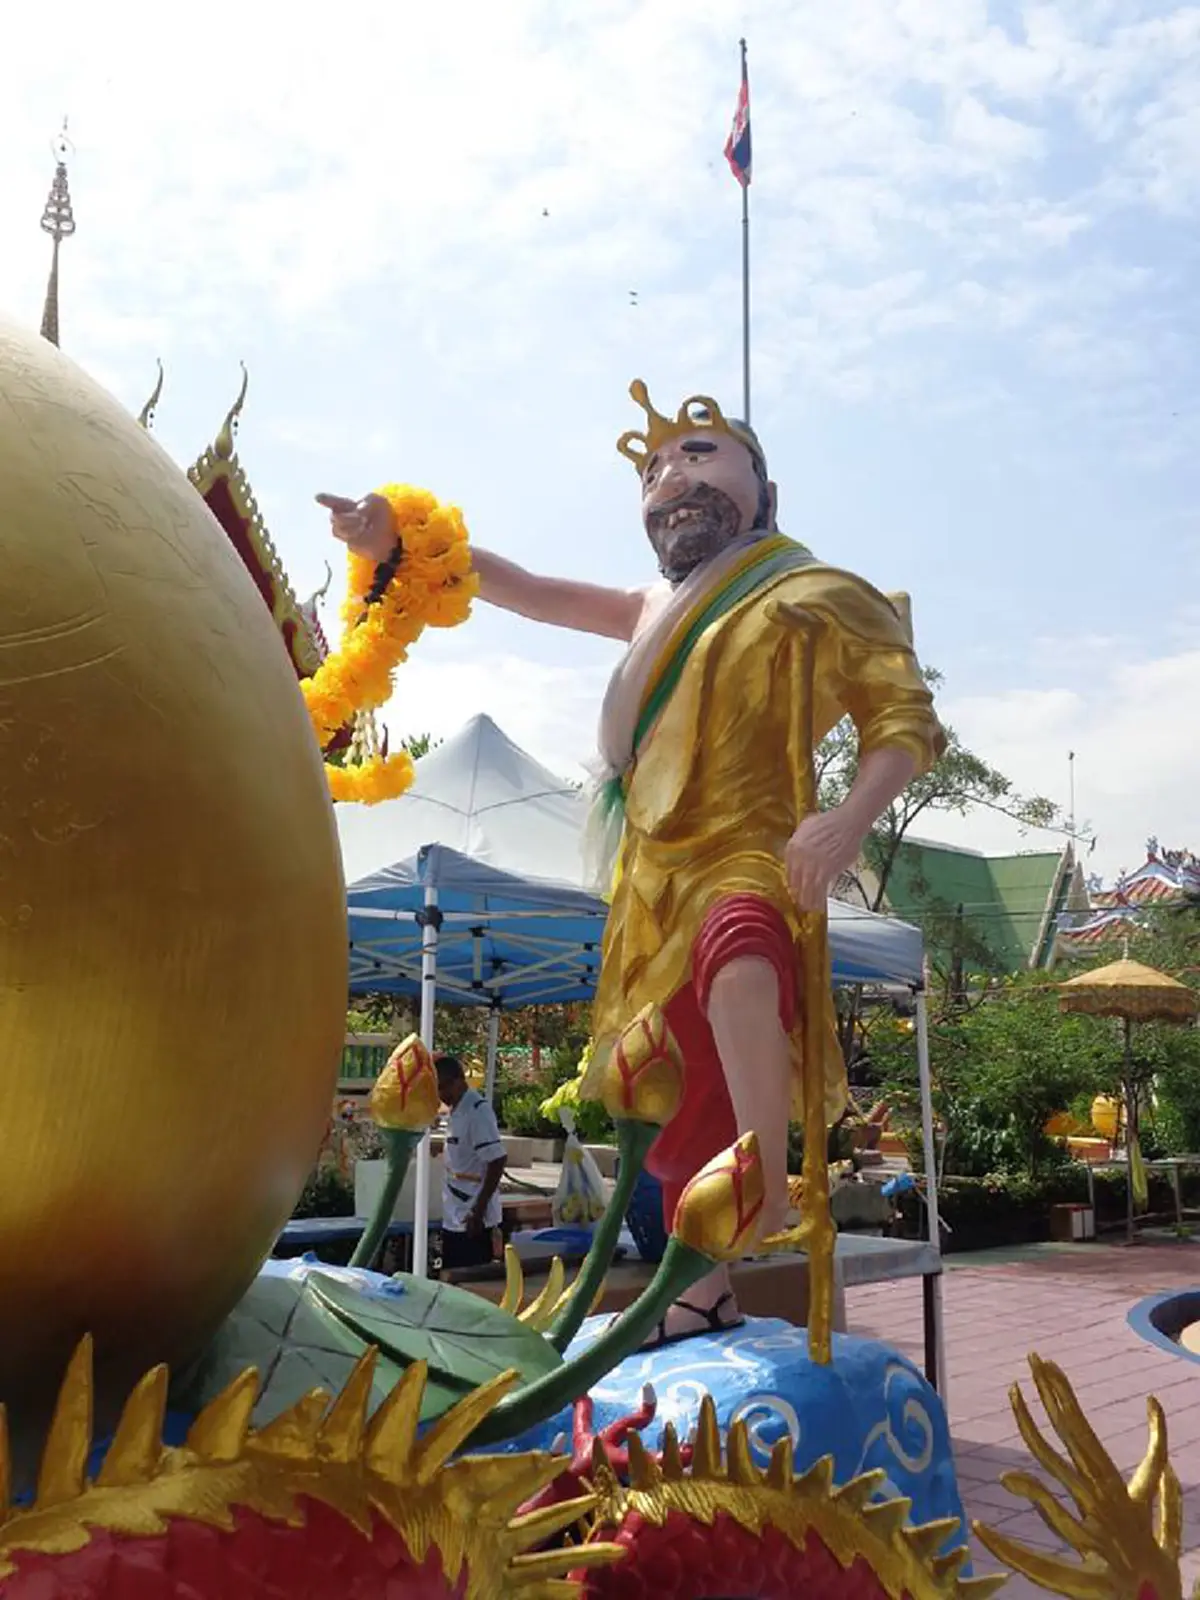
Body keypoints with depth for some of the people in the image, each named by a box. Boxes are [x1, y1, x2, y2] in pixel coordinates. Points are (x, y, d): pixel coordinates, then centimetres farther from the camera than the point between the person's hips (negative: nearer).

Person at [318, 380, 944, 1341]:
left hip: (747, 863, -7)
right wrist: (397, 542, 12)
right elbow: (531, 594, 23)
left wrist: (850, 819, -24)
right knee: (679, 1096, 10)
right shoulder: (663, 609, 21)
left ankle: (770, 1197, -33)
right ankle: (705, 1293, 23)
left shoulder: (812, 598, 0)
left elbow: (906, 720, -6)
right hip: (654, 886, 7)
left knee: (736, 956, -41)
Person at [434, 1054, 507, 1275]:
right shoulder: (457, 1110, 10)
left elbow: (497, 1161, -21)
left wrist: (478, 1211, -21)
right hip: (454, 1217, 9)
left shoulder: (477, 1111, -17)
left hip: (472, 1219, -9)